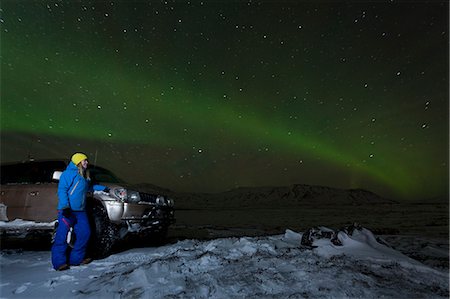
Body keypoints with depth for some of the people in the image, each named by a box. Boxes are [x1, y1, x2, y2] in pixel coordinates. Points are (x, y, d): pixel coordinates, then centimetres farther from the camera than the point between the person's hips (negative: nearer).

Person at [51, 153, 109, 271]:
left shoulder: (84, 176, 20)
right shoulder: (69, 173, -7)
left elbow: (89, 187, 38)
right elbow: (62, 190, -15)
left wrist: (103, 188, 40)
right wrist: (65, 206, -24)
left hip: (80, 211, 9)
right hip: (68, 210, -8)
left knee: (85, 233, 6)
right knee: (62, 235, -7)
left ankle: (76, 258, 17)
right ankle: (59, 262, 1)